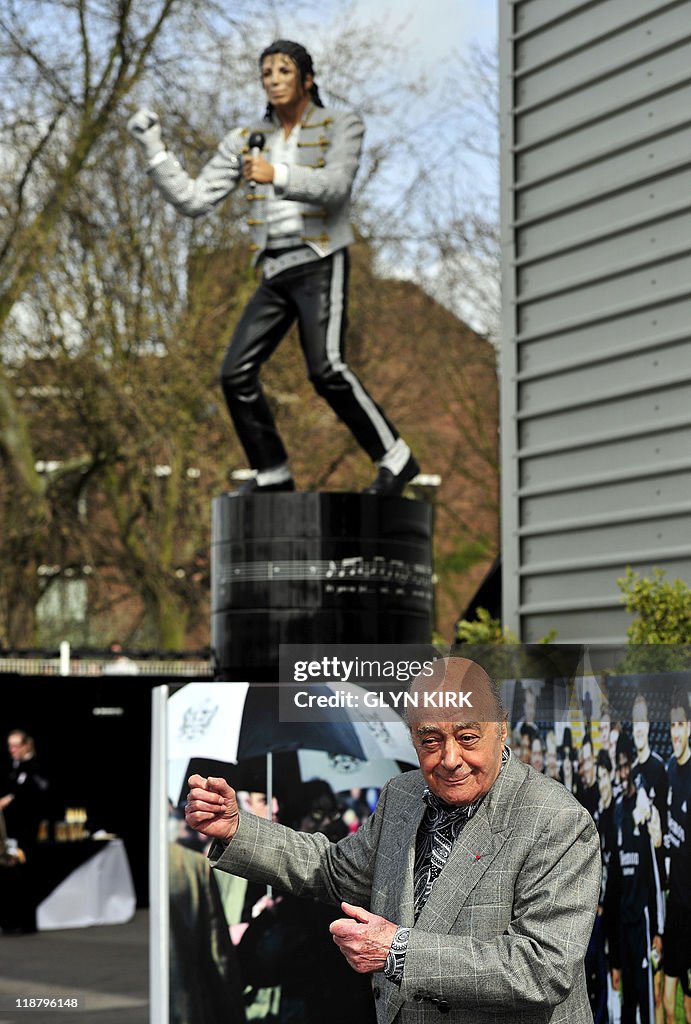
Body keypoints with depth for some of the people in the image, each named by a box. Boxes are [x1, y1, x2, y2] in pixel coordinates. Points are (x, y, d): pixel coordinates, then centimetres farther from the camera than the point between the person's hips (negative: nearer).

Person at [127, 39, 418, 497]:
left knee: (327, 369, -23)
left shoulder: (342, 126, -1)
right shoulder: (245, 140, 11)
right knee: (236, 374, -2)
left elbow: (334, 186, -20)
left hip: (321, 264, -6)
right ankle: (273, 475, 12)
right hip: (275, 273, 6)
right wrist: (154, 148, -1)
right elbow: (194, 200, 9)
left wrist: (276, 176, -35)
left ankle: (395, 459, -10)